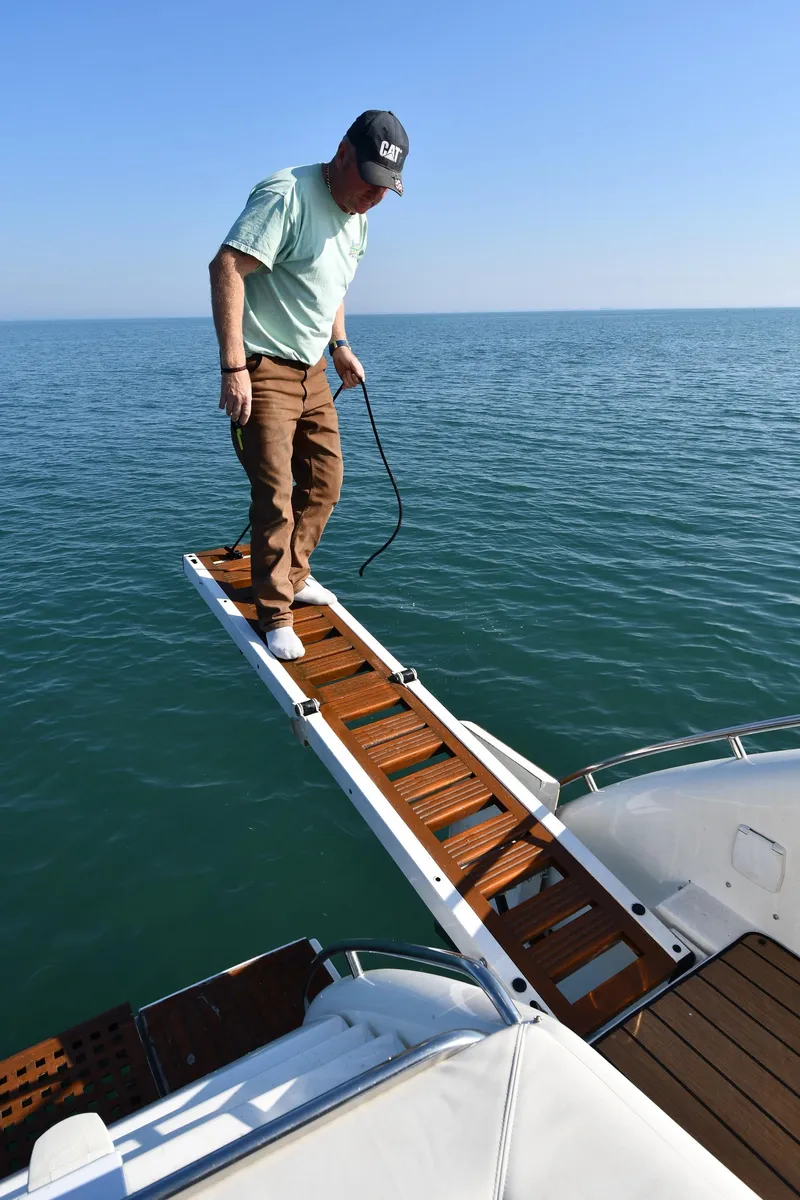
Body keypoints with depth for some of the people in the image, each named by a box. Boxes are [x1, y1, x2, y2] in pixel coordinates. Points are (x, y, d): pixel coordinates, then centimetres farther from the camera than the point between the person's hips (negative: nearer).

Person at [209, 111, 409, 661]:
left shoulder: (357, 215, 12)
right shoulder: (287, 194, -17)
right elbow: (226, 268, -25)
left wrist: (340, 346, 16)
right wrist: (234, 368, -29)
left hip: (312, 369, 9)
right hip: (262, 371, -9)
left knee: (325, 482, 11)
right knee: (275, 496, -9)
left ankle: (292, 577, 30)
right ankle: (275, 614, 5)